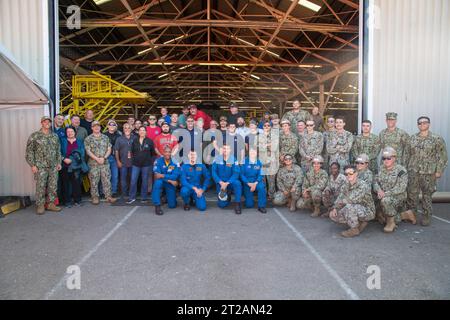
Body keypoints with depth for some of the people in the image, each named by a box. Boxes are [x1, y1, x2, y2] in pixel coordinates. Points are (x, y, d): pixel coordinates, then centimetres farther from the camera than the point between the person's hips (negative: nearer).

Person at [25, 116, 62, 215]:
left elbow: (58, 151, 18)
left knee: (53, 186, 6)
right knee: (41, 187, -1)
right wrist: (32, 165, -9)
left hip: (53, 166, 4)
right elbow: (29, 151, -3)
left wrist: (59, 162, 10)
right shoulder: (35, 136, -2)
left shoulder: (55, 136, 13)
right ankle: (40, 206, 9)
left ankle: (51, 204, 17)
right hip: (40, 167, -4)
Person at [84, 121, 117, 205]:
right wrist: (97, 159, -16)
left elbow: (109, 149, 5)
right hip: (93, 163, -2)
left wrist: (104, 158, -10)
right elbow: (88, 151, -5)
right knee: (94, 182, 3)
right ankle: (95, 197, 13)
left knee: (107, 180, 4)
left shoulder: (105, 137, 10)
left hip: (105, 162, 2)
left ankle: (109, 196, 11)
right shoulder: (88, 139, 2)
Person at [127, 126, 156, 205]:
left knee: (145, 181, 6)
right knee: (133, 181, -1)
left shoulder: (149, 141, -1)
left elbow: (153, 152, 5)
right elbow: (132, 151, 12)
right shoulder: (135, 140, 5)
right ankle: (132, 197, 10)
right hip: (136, 164, 2)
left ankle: (144, 197, 16)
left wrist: (148, 159, 5)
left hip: (146, 164, -1)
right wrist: (134, 158, 7)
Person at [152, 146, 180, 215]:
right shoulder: (158, 161, -15)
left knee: (172, 205, -1)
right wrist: (170, 180, -26)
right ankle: (157, 206, -27)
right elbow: (157, 175, -22)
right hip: (161, 182, -1)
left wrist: (163, 176, -34)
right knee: (158, 182, -39)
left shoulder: (175, 162, -13)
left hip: (171, 184, 1)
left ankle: (168, 196, 37)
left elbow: (175, 176, -23)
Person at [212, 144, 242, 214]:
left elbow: (236, 174, -14)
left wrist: (227, 183, -27)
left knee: (237, 183, -36)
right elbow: (214, 172, -6)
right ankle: (227, 196, 27)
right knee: (222, 205, -8)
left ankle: (237, 204, -20)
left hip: (230, 182, -1)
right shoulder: (217, 159, -5)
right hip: (220, 183, 1)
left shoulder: (234, 160, -9)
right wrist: (221, 182, -20)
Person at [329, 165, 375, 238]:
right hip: (356, 211, 8)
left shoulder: (362, 185, -23)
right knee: (333, 215, -4)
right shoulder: (346, 186, 0)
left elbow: (353, 199, -35)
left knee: (349, 206, -35)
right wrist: (335, 208, -17)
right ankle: (360, 223, 8)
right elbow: (340, 198, 2)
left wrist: (343, 201, -16)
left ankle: (354, 229, -13)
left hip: (368, 212, -8)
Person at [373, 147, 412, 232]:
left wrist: (386, 193, -28)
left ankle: (391, 223, -15)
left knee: (385, 200, -38)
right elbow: (375, 181, 4)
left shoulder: (401, 170, -12)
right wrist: (379, 190, -18)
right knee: (381, 218, 7)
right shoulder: (381, 169, 7)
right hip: (382, 198, 7)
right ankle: (406, 215, 27)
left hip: (398, 198, -7)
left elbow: (401, 188, -20)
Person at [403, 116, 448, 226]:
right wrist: (406, 167, 10)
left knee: (427, 195, 4)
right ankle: (411, 213, 21)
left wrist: (439, 171, -7)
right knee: (412, 193, 5)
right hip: (413, 172, 3)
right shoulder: (413, 138, 9)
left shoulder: (437, 139, -2)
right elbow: (408, 154, 14)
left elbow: (442, 156, -2)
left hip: (429, 173, -3)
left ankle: (427, 216, 17)